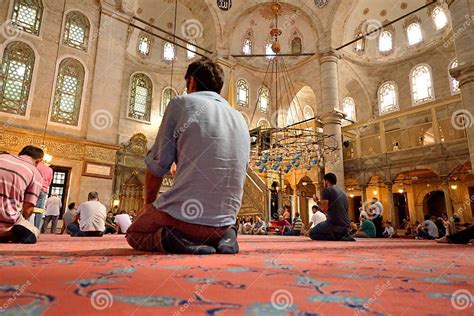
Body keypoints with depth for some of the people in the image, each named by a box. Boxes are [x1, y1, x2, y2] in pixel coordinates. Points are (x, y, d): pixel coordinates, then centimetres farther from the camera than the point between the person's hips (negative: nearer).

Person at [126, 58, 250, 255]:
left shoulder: (181, 104, -2)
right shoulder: (240, 119, 13)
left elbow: (157, 166, -2)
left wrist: (149, 204, 16)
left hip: (184, 215, -4)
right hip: (225, 222, 5)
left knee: (134, 235, 25)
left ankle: (169, 238, -5)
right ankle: (223, 237, 7)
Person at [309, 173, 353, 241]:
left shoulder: (327, 190, -4)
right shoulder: (343, 193, 19)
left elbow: (324, 208, -11)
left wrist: (317, 201, 7)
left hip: (334, 224, -8)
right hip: (346, 227, 8)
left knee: (312, 233, 9)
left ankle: (337, 237, -7)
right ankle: (343, 236, 6)